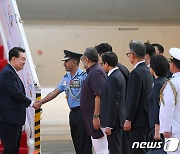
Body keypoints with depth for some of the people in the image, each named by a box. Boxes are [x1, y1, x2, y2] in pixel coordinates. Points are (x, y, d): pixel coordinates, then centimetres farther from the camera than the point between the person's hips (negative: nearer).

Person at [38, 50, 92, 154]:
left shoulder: (83, 76, -11)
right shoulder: (66, 78, 15)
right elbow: (55, 92, 17)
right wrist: (40, 103, 12)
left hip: (82, 111, -8)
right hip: (73, 113, 8)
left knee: (84, 145, -8)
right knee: (76, 142, 10)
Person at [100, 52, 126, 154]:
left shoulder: (114, 78, -18)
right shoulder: (119, 75, 13)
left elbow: (113, 103, -21)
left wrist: (109, 125, -21)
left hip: (114, 122, -10)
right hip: (117, 120, 10)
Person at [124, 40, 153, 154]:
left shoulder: (136, 73, -17)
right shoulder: (148, 71, 12)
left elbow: (134, 99, -20)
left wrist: (128, 120, -16)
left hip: (138, 119, -9)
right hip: (146, 118, 9)